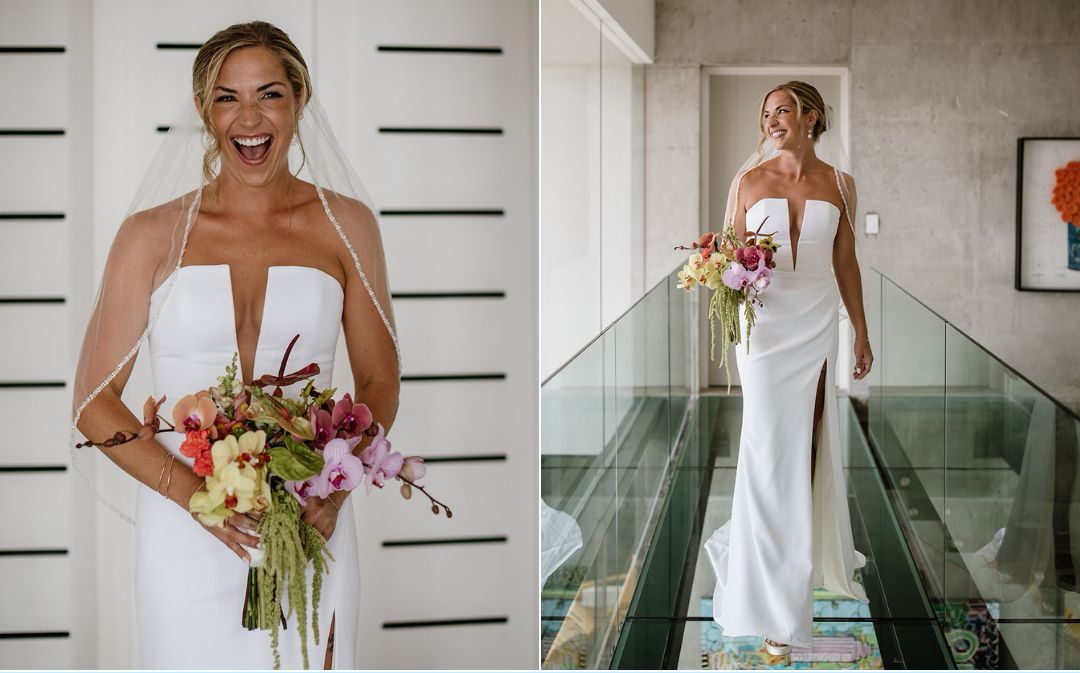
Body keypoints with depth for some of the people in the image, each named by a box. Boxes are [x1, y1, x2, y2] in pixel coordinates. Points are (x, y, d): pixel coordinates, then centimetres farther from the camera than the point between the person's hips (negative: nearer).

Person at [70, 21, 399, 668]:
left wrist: (337, 486, -9)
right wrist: (197, 494, -13)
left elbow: (380, 383, 9)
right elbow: (94, 401, 1)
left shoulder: (345, 225, 4)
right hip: (186, 536, 0)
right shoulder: (154, 234, 2)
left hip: (309, 534, 1)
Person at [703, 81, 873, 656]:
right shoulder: (749, 181, 1)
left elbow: (846, 263, 11)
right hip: (765, 322, -2)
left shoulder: (838, 184, 6)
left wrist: (862, 332, 12)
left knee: (807, 445, 7)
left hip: (818, 323, 2)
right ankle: (776, 603, 1)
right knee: (771, 448, -5)